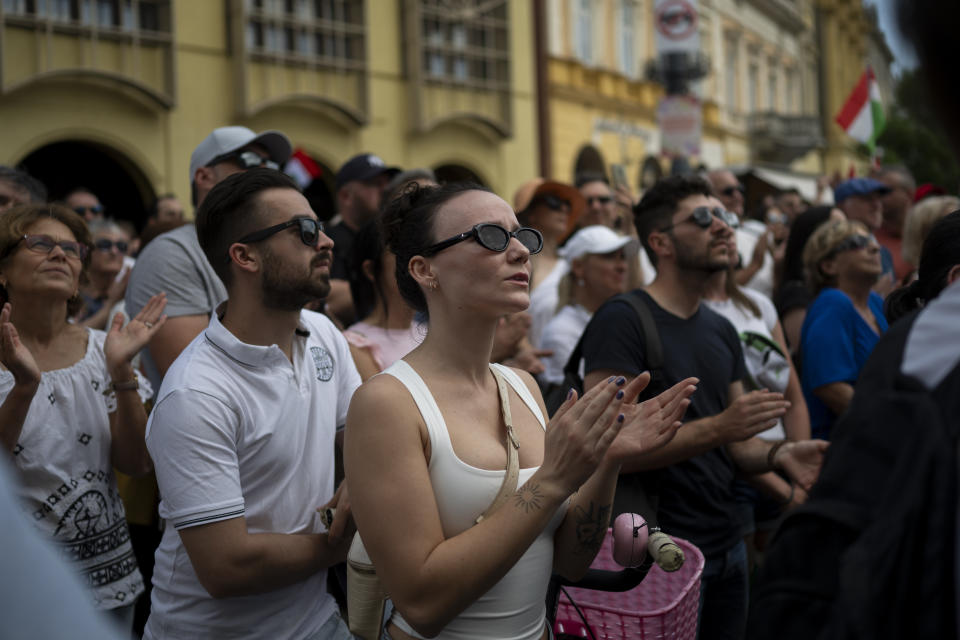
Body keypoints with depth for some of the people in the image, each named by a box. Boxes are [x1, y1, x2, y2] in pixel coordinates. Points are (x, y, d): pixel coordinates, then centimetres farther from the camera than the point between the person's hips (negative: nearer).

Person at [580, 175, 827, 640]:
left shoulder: (721, 331, 11)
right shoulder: (621, 321, -13)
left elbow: (733, 445, 14)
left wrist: (779, 455, -7)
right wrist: (718, 427, -28)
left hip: (727, 544, 8)